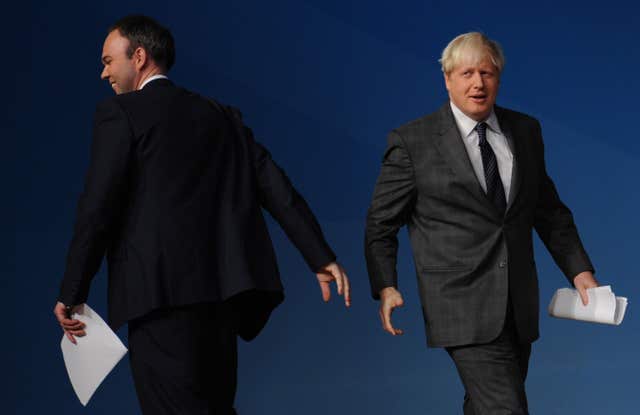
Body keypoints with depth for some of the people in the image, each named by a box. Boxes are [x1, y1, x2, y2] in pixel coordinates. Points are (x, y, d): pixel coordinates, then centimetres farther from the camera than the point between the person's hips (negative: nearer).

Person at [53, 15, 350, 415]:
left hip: (161, 293, -7)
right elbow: (276, 187, 10)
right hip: (220, 293, 7)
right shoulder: (222, 115, 18)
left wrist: (71, 294, -3)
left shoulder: (120, 113, 0)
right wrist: (322, 257, 7)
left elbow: (97, 210, -7)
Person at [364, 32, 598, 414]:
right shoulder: (412, 141, -4)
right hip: (463, 307, -5)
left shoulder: (525, 131, 10)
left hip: (519, 308, 5)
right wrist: (386, 287, -12)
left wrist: (580, 271, 8)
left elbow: (548, 210, 16)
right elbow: (381, 222, 0)